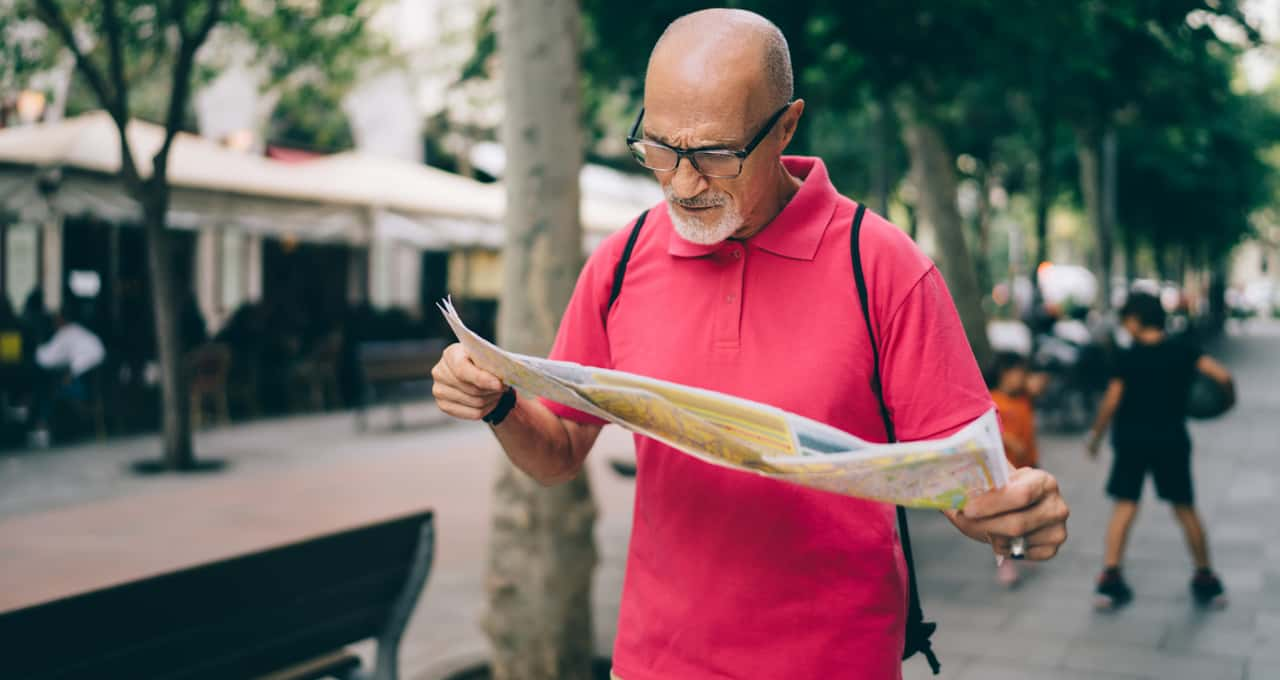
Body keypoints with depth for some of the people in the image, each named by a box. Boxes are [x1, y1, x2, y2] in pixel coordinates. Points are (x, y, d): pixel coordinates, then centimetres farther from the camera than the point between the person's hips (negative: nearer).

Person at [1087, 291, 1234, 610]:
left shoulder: (1128, 357, -7)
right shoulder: (1183, 350, -3)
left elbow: (1111, 402, -10)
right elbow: (1222, 375, -14)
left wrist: (1096, 435, 3)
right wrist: (1229, 396, 8)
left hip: (1131, 440, -1)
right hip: (1172, 440, 2)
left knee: (1125, 506, 6)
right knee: (1185, 508, 13)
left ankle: (1110, 579, -1)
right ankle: (1206, 580, 21)